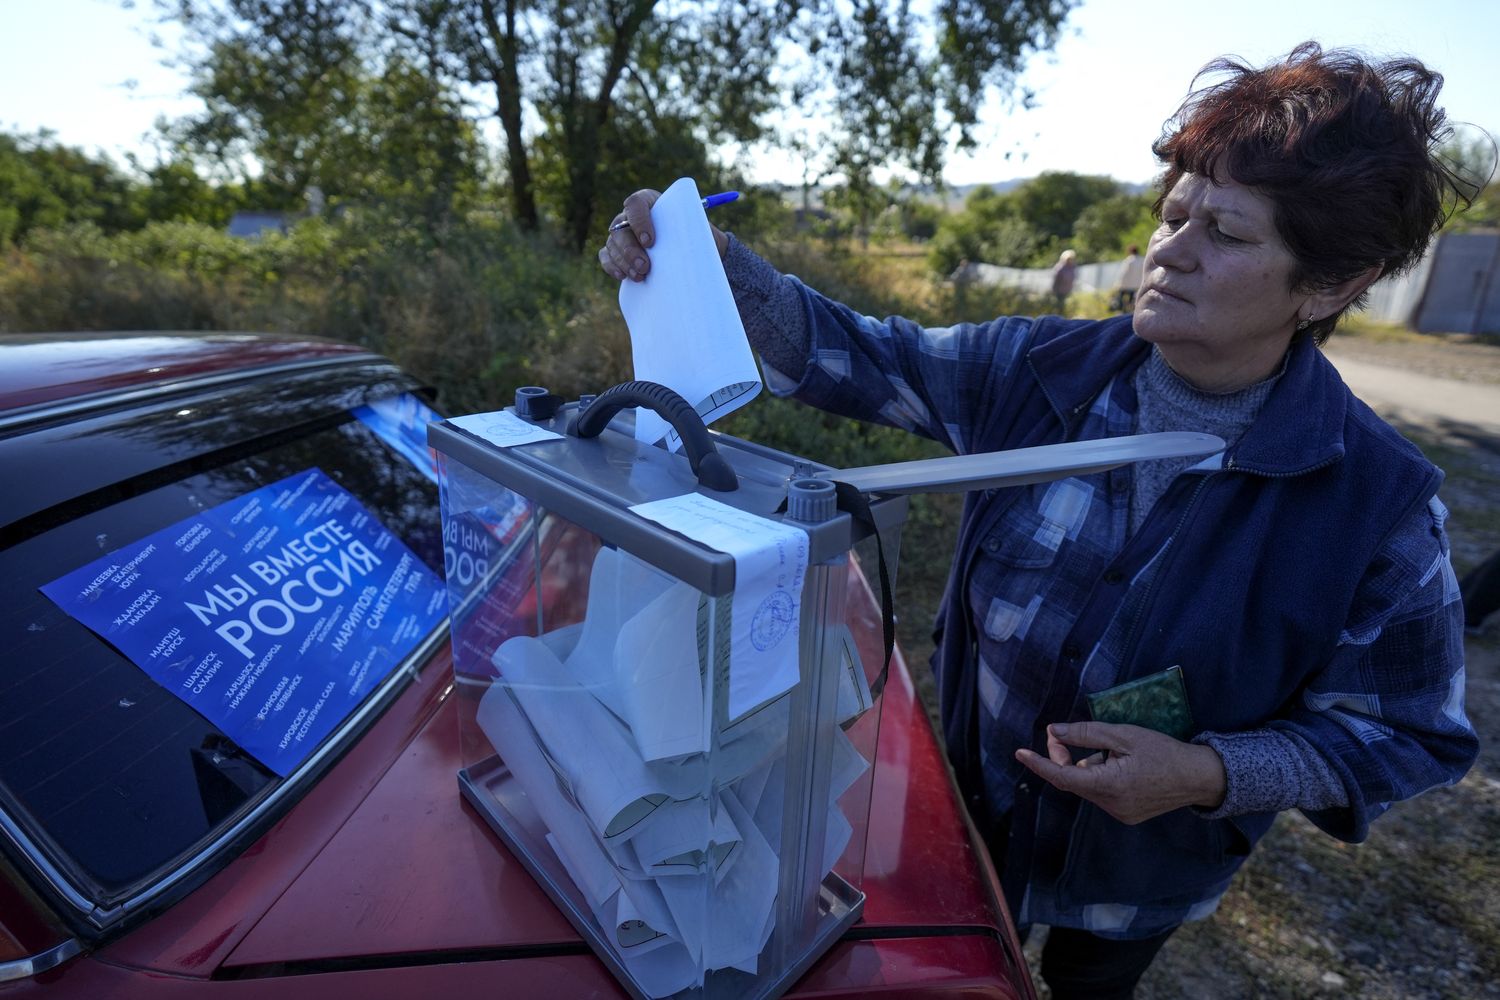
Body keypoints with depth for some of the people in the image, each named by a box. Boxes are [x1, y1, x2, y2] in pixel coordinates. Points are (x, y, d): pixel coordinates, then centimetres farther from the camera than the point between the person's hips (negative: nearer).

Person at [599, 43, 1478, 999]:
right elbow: (856, 358, -16)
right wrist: (717, 265, -31)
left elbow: (1411, 735, -13)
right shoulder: (1038, 371, -18)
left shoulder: (1383, 505, -23)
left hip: (1143, 875, -1)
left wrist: (1211, 774, -29)